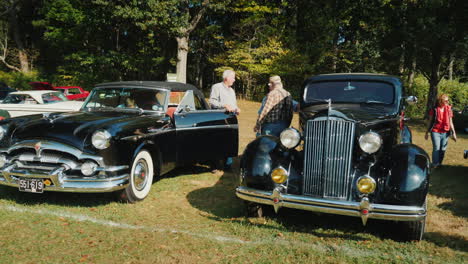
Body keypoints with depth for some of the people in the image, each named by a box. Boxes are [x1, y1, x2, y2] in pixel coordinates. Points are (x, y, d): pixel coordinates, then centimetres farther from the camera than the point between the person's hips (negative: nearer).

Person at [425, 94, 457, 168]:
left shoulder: (449, 109, 5)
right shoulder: (434, 109, -4)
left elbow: (450, 122, 10)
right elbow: (430, 122, 4)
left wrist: (453, 133, 5)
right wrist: (427, 132, 7)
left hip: (445, 132, 3)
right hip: (435, 132, -3)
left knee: (443, 149, 6)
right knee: (436, 148, -8)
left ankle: (439, 163, 20)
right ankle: (435, 165, -1)